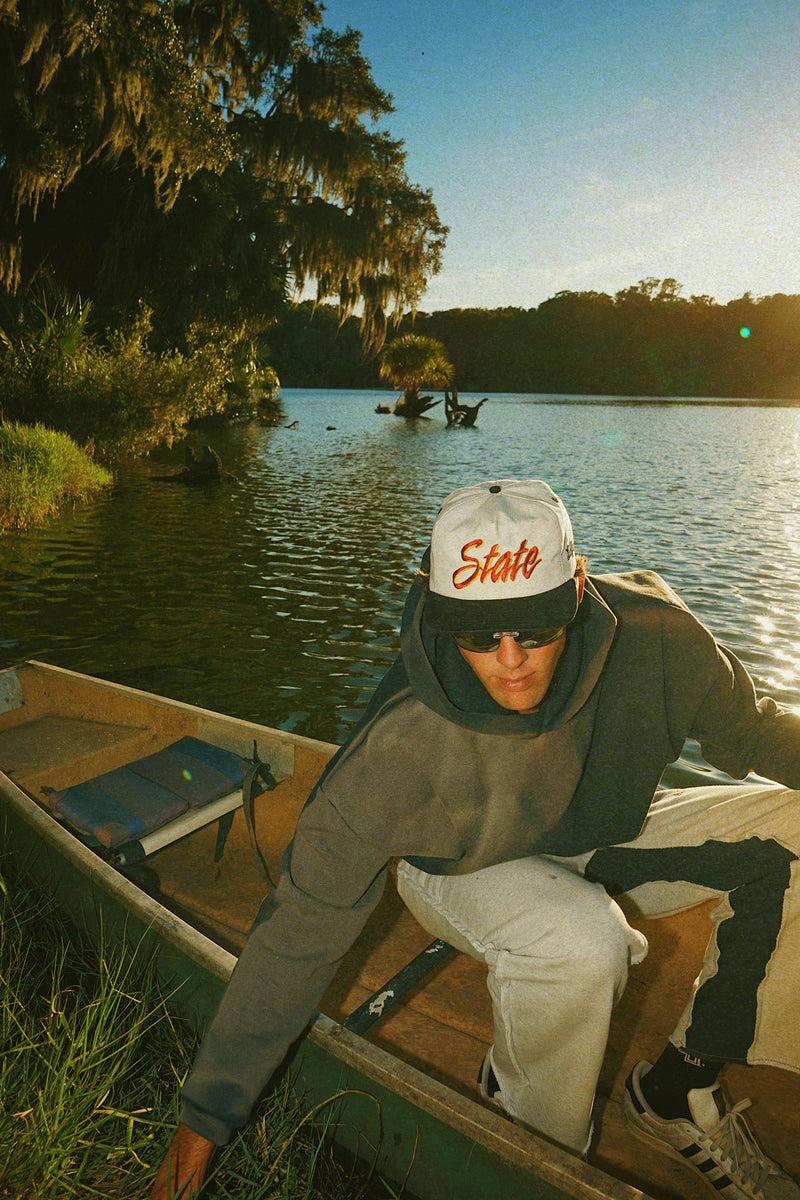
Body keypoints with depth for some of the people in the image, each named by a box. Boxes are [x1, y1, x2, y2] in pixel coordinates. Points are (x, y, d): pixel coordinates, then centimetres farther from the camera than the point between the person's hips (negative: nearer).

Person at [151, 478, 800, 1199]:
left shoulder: (652, 637, -27)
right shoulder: (399, 752, -36)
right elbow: (302, 930, -25)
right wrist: (209, 1111, -18)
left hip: (612, 835, 5)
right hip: (467, 868, -4)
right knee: (581, 944, -35)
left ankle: (677, 1092, 2)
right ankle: (532, 1141, 0)